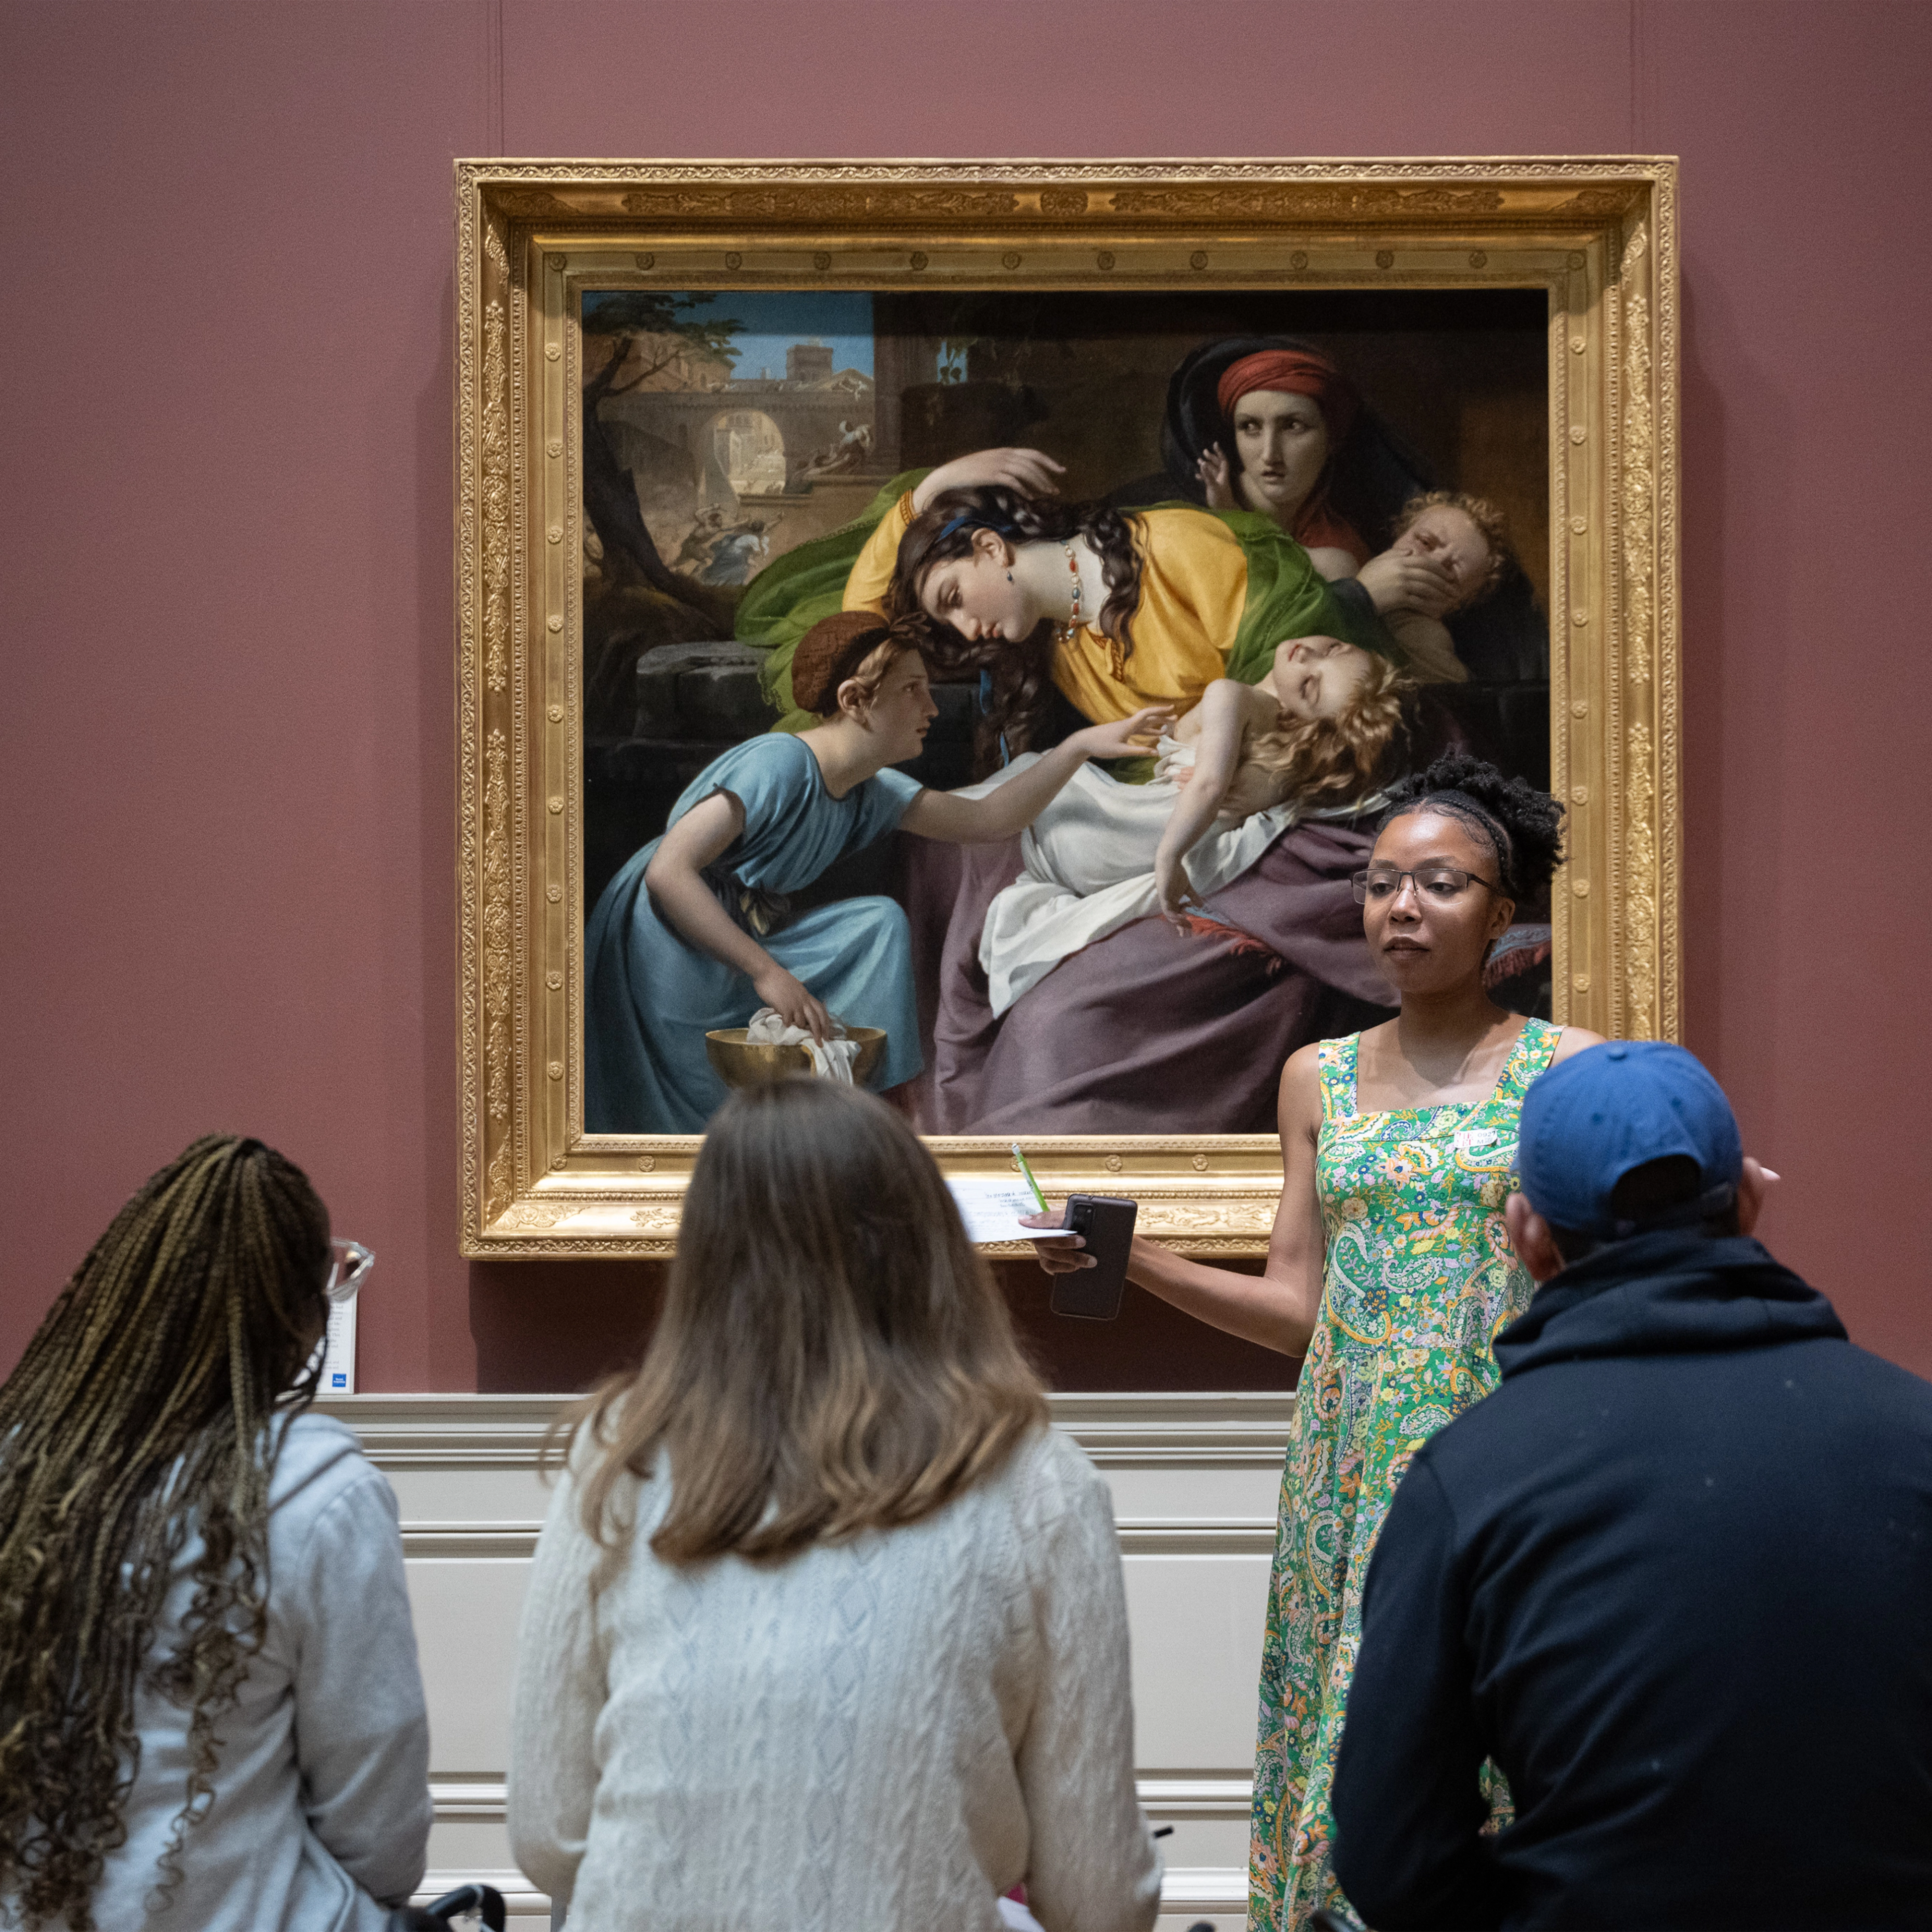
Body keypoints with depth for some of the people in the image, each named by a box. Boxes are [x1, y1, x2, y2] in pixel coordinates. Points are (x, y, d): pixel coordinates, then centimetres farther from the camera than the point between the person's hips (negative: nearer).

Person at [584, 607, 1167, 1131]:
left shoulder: (872, 791, 6)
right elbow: (668, 872, -27)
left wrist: (1081, 746, 1)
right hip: (664, 949, -9)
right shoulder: (779, 765, -21)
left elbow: (985, 819, 11)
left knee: (880, 923, 3)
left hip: (736, 943, 9)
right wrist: (768, 973, -31)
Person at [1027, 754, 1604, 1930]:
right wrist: (1133, 1259, 0)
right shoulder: (1320, 1080, 12)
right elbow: (1300, 1309, 10)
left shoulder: (1570, 1072, 1)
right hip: (1354, 1474, 3)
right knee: (1348, 1746, 4)